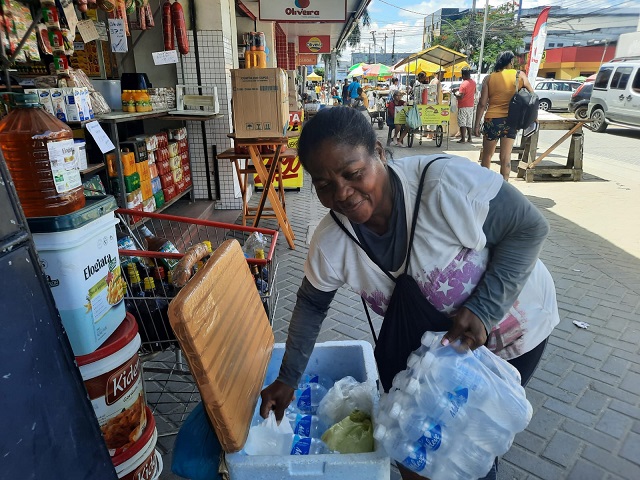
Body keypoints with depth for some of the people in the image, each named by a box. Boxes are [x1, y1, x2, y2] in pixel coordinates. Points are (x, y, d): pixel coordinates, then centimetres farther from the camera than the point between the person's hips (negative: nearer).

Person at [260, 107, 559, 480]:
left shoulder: (447, 183, -37)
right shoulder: (330, 244, -21)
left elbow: (530, 227, -24)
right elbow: (311, 304, -4)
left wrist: (482, 309, -32)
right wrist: (288, 379, -4)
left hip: (510, 327, -3)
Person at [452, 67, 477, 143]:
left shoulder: (463, 84, -18)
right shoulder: (473, 82, 6)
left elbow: (460, 97, -22)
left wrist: (455, 93, -4)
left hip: (463, 106, -7)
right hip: (471, 105, 7)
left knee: (462, 123, -3)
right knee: (469, 122, 13)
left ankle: (463, 139, -5)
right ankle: (469, 138, 15)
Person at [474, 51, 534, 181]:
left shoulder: (489, 78, 1)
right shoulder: (520, 75, 3)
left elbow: (482, 104, -3)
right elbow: (532, 96, 7)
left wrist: (477, 124, 1)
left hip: (492, 120, -1)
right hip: (510, 120, 1)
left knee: (486, 155, 13)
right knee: (506, 157, 3)